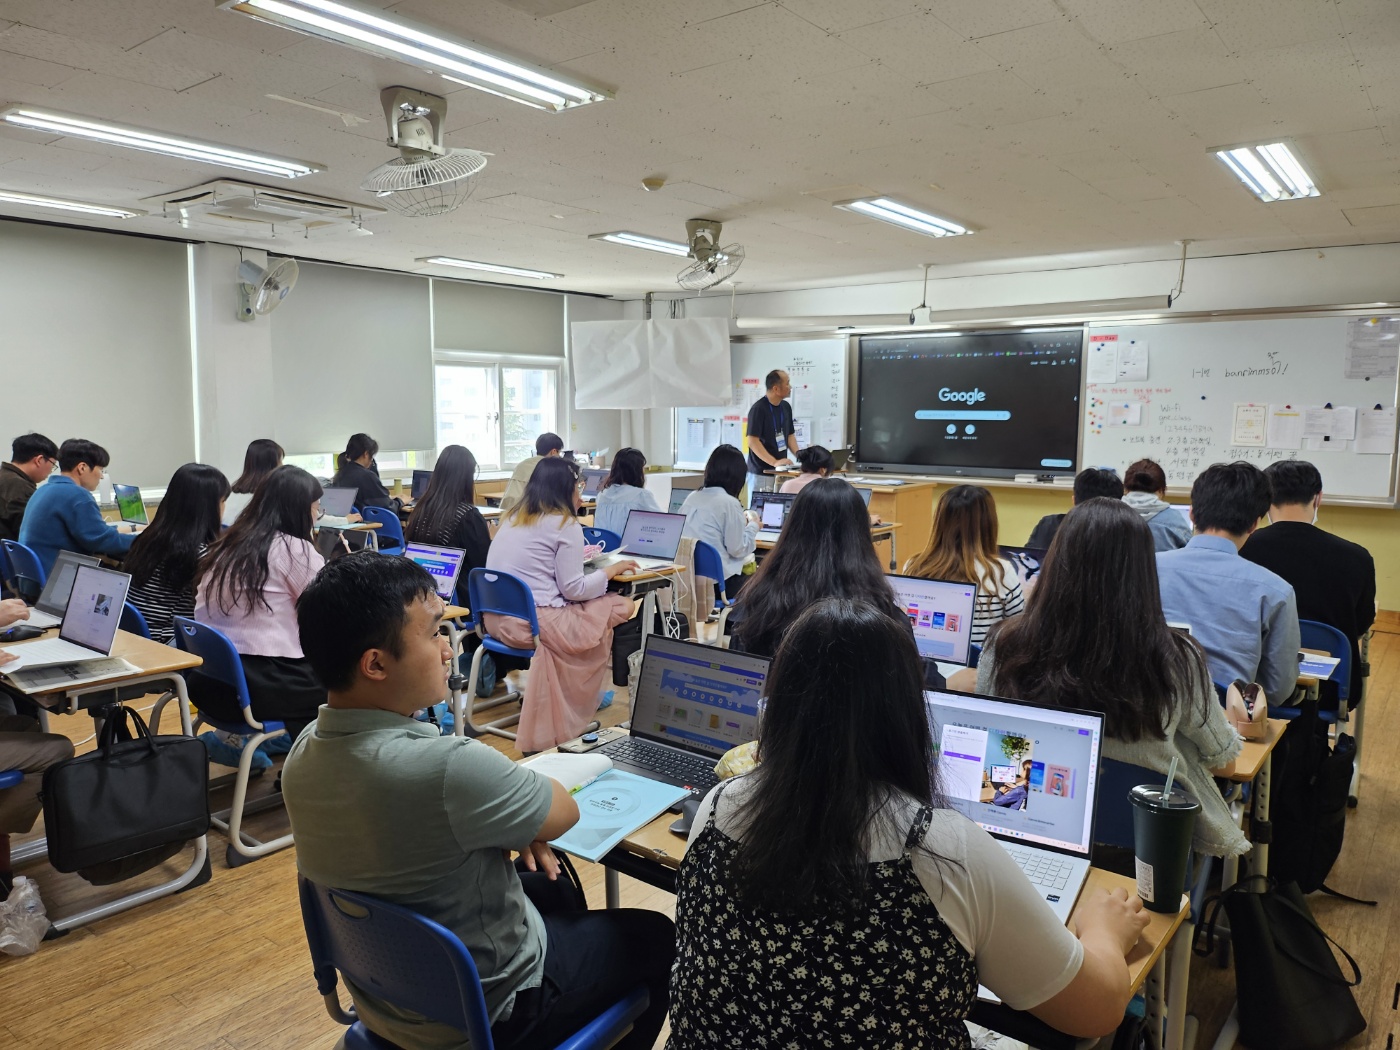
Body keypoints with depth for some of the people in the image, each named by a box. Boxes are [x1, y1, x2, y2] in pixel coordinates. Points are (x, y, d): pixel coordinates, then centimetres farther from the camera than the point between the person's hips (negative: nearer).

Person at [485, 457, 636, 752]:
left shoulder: (511, 517, 14)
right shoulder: (565, 525, -8)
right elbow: (573, 589, -9)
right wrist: (611, 570, 6)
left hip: (497, 618, 9)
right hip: (535, 624, -9)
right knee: (621, 607, 3)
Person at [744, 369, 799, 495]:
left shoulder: (786, 407, 9)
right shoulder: (758, 409, -14)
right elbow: (753, 442, -17)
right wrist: (774, 462, -24)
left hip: (781, 472, 7)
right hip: (761, 474, -7)